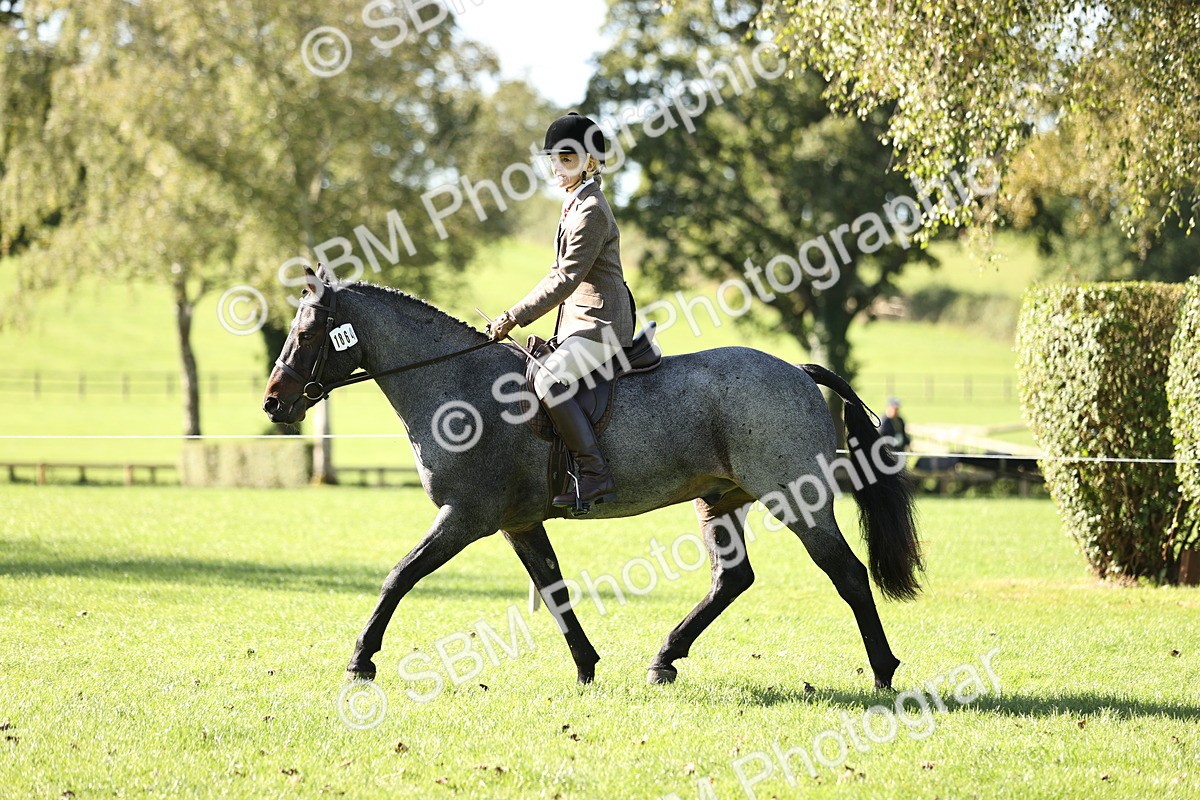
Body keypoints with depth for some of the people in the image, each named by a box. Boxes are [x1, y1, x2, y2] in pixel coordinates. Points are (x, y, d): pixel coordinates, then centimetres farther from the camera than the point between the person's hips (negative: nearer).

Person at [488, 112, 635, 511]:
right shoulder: (576, 205, 17)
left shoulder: (591, 211, -15)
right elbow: (562, 273, 23)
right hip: (581, 321, 11)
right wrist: (517, 314, 15)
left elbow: (567, 279, -20)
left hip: (601, 324, -11)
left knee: (549, 381, -28)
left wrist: (516, 317, -18)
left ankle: (594, 476, -30)